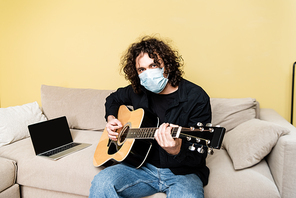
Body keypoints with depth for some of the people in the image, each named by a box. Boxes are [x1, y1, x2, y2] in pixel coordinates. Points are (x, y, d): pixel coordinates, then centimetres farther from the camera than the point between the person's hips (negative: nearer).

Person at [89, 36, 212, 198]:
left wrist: (177, 151, -36)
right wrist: (111, 118, 6)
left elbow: (198, 156, -15)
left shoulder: (196, 98, -13)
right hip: (143, 166, 3)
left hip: (182, 172, -3)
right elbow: (113, 98, 26)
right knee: (101, 183, -22)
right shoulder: (138, 91, 2)